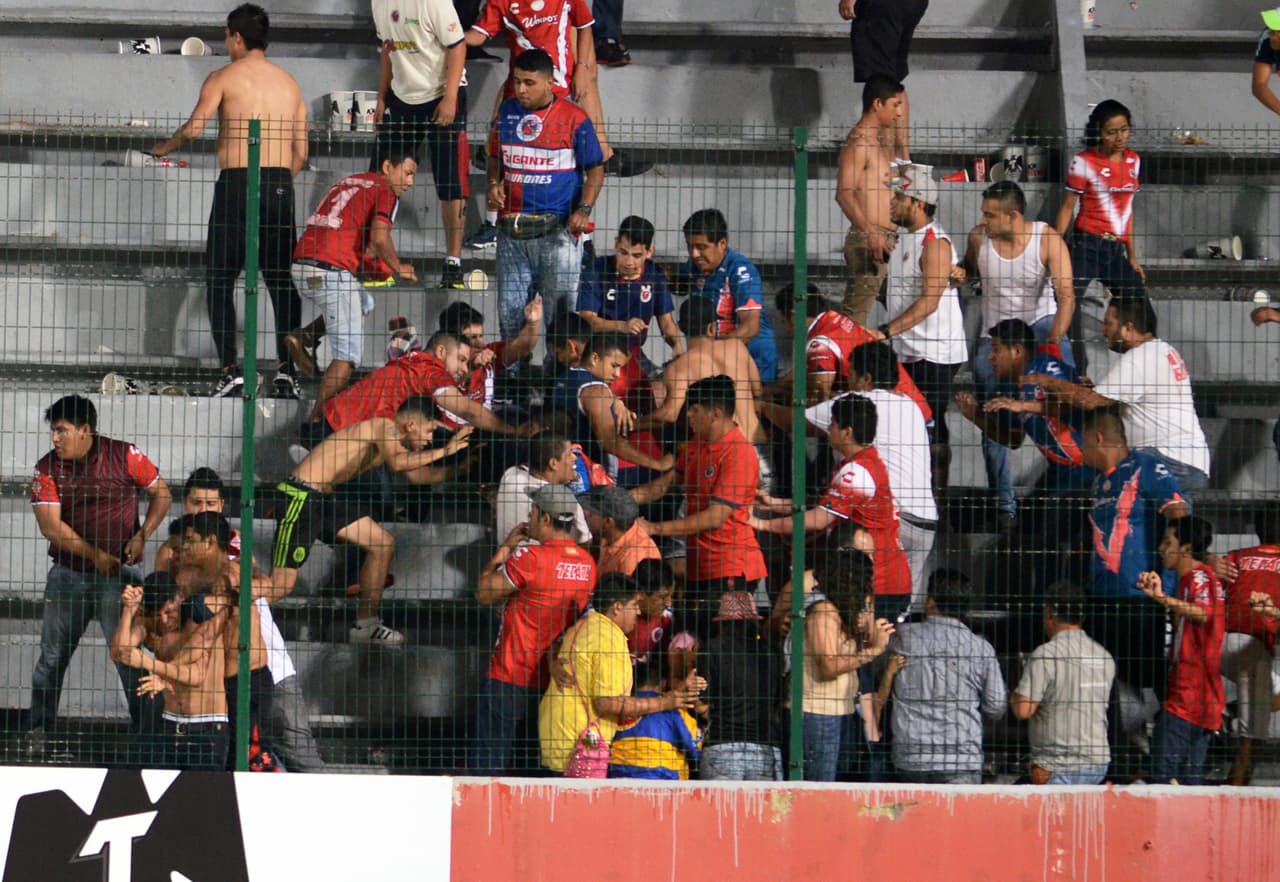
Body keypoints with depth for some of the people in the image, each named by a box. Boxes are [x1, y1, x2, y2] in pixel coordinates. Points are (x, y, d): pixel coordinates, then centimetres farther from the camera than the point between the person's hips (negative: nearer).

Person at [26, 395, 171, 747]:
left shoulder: (124, 456, -5)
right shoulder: (47, 468, -2)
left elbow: (161, 493, 4)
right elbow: (50, 525, -10)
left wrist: (142, 536, -10)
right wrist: (95, 554, -16)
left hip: (119, 573, -2)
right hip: (68, 572, 2)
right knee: (53, 655, 6)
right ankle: (37, 730, 16)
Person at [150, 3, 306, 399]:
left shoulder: (223, 78, 0)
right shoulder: (289, 84, 15)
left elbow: (194, 128, -11)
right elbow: (301, 151, 13)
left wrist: (164, 148, 7)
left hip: (237, 182, -4)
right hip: (280, 183, 4)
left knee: (220, 278, 4)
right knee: (281, 281, 10)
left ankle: (230, 369, -6)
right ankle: (286, 366, -1)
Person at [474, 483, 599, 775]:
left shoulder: (530, 557, -18)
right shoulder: (587, 563, 2)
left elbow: (484, 595, -9)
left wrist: (504, 549, 3)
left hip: (511, 678, -7)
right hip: (555, 682, 7)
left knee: (489, 763, 0)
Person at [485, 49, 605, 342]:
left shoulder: (573, 118, -5)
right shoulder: (507, 111, 9)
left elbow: (595, 169, 0)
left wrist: (584, 210, -13)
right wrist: (494, 183, 3)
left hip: (557, 229, -5)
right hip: (511, 228, 5)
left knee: (560, 312, -3)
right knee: (510, 312, 8)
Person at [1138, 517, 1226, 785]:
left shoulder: (1198, 576, -10)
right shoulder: (1196, 577, 21)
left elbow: (1204, 612, -34)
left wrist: (1163, 598, -48)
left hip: (1187, 697, -10)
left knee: (1163, 774, -15)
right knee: (1190, 778, 8)